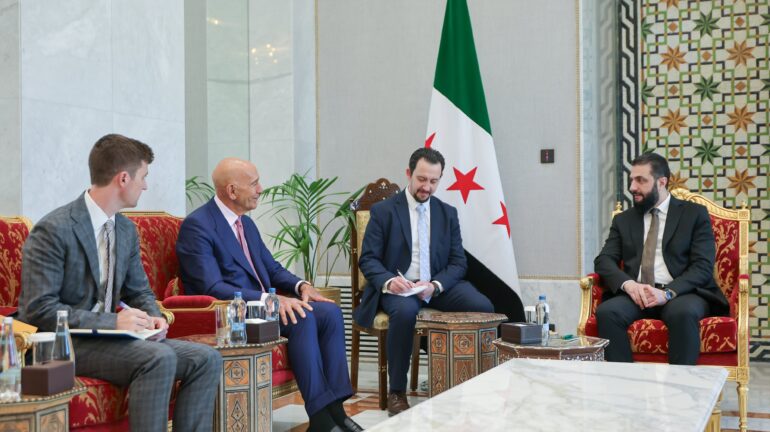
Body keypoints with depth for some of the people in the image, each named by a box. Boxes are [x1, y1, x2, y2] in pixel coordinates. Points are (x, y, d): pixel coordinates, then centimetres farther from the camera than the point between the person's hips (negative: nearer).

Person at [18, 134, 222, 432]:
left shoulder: (127, 230, 10)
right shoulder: (52, 231, -14)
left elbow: (139, 291, 20)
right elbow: (39, 309, -19)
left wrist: (152, 317, -3)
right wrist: (112, 322, -23)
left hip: (106, 333, 8)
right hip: (63, 344, -8)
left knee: (206, 359, -11)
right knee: (159, 358, -31)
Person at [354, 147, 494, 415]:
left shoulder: (448, 213, 10)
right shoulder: (383, 211, 1)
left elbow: (458, 262, 6)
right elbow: (368, 259, -3)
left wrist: (436, 285, -15)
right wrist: (389, 281, -25)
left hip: (440, 286, 3)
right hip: (399, 287, -3)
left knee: (483, 307, -24)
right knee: (405, 310, -38)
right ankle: (397, 392, -21)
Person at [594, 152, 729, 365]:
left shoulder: (694, 214, 9)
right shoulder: (623, 220, 20)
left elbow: (703, 266, -2)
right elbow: (604, 260, 9)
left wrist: (667, 293, -19)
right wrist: (627, 284, -14)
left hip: (681, 293, -2)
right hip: (636, 294, 3)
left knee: (683, 313, -37)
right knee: (606, 312, -29)